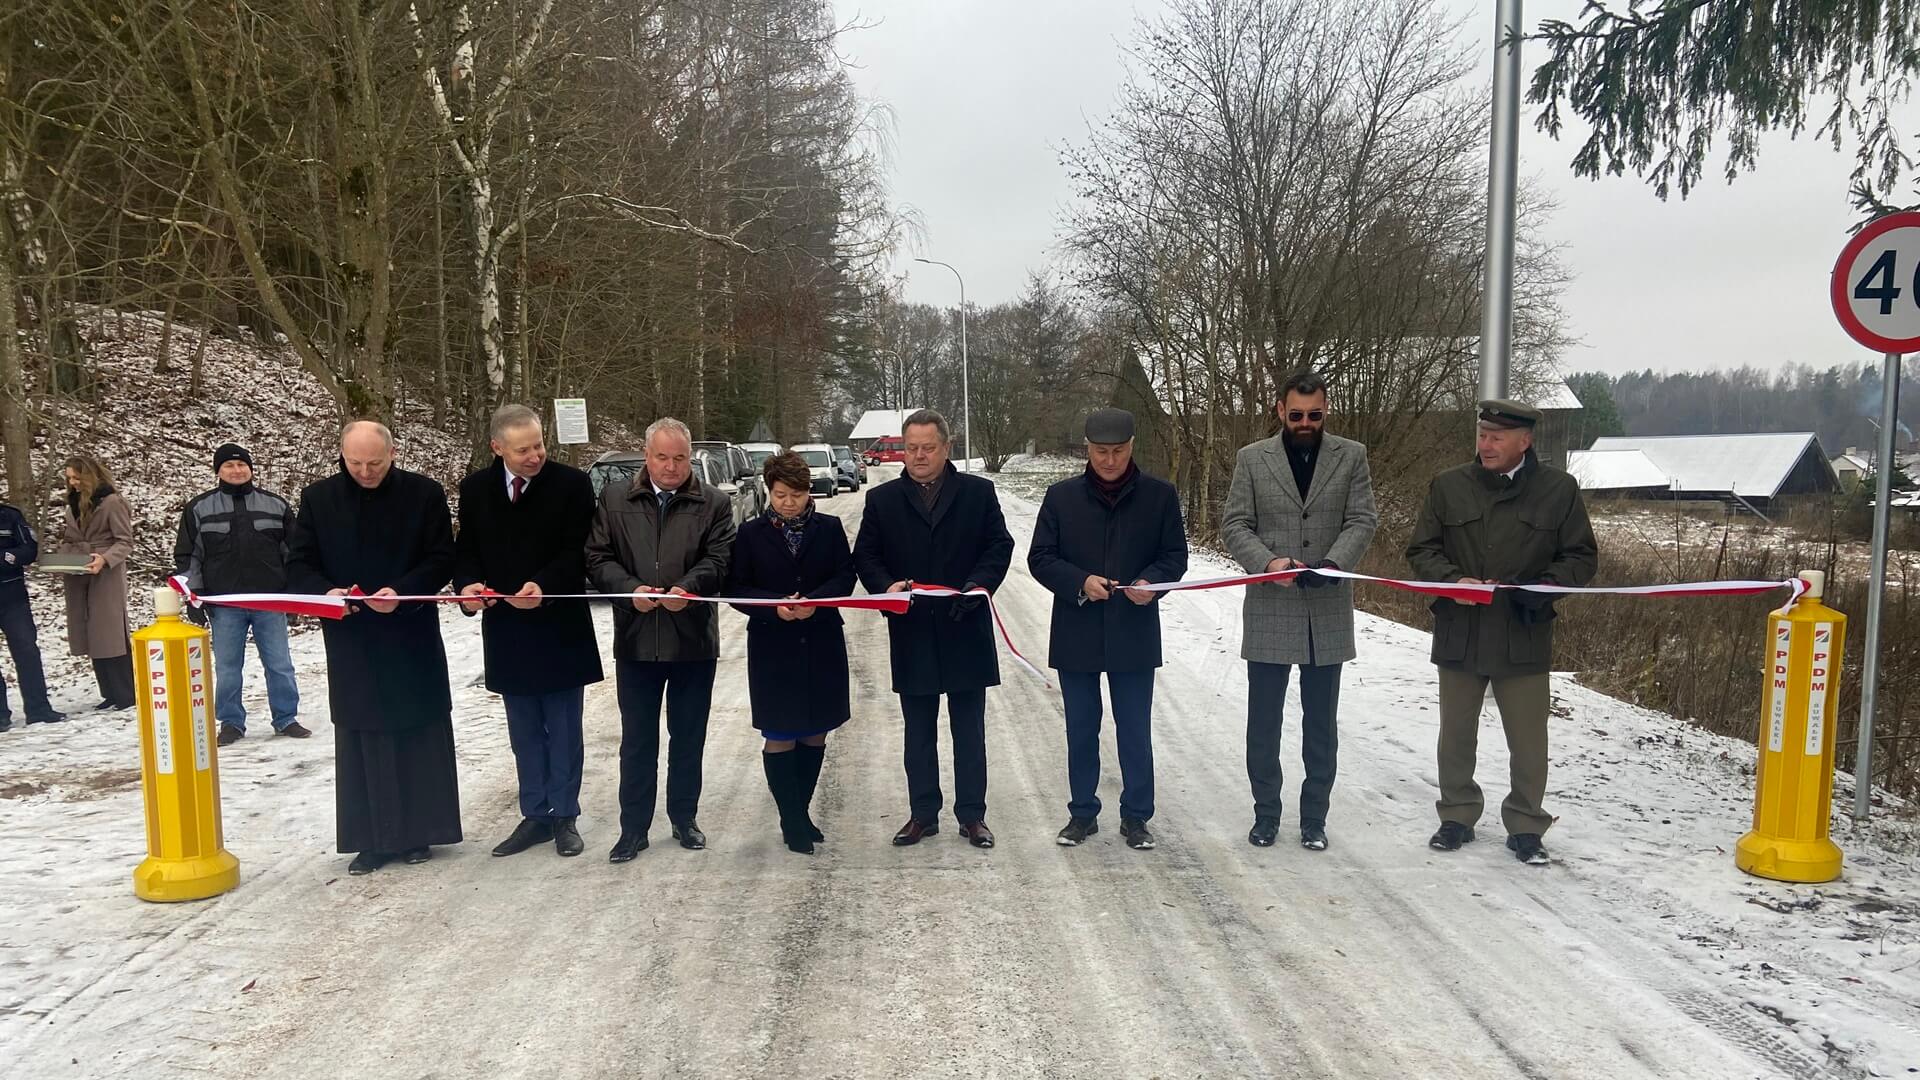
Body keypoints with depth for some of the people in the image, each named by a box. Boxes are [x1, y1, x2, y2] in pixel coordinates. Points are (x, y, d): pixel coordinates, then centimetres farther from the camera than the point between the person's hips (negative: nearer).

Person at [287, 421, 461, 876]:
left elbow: (442, 560, -3)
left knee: (419, 739, 6)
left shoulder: (425, 493, -3)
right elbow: (299, 565, 4)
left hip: (412, 637, -1)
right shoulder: (318, 497, 2)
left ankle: (418, 832, 18)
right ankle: (372, 839, 15)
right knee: (361, 743, 6)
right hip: (351, 642, 2)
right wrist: (326, 591, -17)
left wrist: (402, 591, -20)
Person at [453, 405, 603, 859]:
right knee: (525, 732, 13)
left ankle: (565, 816, 18)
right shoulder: (475, 488, 2)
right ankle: (534, 815, 24)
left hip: (560, 626, -3)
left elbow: (578, 551, -11)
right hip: (505, 629, 3)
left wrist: (543, 586, -27)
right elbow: (466, 550, 7)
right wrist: (468, 584, -14)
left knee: (564, 730, 7)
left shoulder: (572, 484, -9)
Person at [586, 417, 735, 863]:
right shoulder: (614, 500, 4)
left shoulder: (714, 504, 1)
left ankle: (684, 818, 28)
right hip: (635, 641, 0)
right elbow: (597, 558, 0)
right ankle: (633, 828, 18)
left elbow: (718, 559, -7)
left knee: (688, 738, 13)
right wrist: (631, 588, -17)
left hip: (694, 640, 0)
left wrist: (687, 588, -26)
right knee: (637, 740, 8)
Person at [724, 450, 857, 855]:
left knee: (815, 734, 11)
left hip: (821, 646, 2)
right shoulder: (751, 533, 0)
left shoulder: (829, 528, 3)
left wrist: (814, 601, -19)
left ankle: (800, 812, 26)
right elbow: (737, 589, -2)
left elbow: (845, 576, -1)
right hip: (772, 648, -2)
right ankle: (793, 822, 12)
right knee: (779, 737, 2)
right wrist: (775, 606, -19)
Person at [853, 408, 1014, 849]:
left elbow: (1000, 545, 1)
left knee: (970, 731, 8)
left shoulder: (978, 492, 3)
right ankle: (923, 814, 23)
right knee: (919, 733, 11)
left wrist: (980, 583, -16)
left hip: (966, 631, -1)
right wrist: (886, 585, -15)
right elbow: (864, 556, 5)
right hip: (912, 635, 1)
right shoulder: (882, 499, 6)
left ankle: (972, 815, 19)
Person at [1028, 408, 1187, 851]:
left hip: (1134, 635, -1)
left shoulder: (1160, 495, 0)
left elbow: (1176, 555, 4)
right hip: (1076, 635, 1)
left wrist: (1151, 581, -17)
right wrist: (1080, 583, -16)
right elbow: (1040, 557, 0)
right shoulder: (1061, 496, 1)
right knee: (1081, 730, 12)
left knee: (1135, 730, 8)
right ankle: (1083, 813, 26)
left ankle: (1136, 816, 22)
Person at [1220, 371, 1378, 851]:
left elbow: (1362, 521, -2)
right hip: (1269, 612, 0)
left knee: (1321, 724, 10)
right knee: (1263, 721, 7)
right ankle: (1265, 815, 21)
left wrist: (1332, 564, -20)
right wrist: (1266, 562, -18)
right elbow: (1234, 525, -1)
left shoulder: (1351, 456, 4)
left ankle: (1314, 819, 22)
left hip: (1327, 612, 1)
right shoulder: (1252, 458, 2)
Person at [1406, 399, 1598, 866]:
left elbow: (1582, 558, 3)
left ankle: (1525, 826, 23)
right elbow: (1421, 550, 4)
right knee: (1456, 735, 13)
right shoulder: (1448, 486, 1)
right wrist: (1452, 579, -15)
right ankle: (1457, 816, 29)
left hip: (1525, 638, -1)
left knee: (1528, 740, 6)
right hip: (1459, 634, 1)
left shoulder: (1558, 489, -2)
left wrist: (1543, 589, -14)